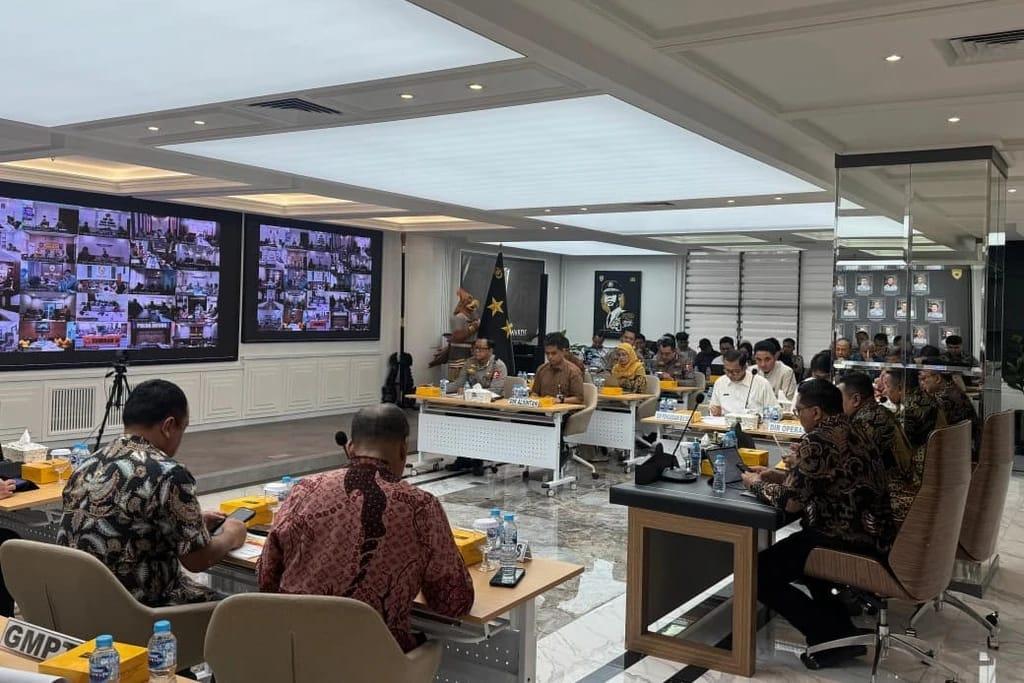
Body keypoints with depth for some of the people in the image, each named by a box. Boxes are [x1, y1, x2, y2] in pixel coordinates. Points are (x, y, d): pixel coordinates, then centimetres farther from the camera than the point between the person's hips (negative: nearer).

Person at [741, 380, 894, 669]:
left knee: (759, 573, -2)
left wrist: (756, 484, 1)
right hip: (873, 536, 10)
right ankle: (839, 626, 28)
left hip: (849, 543, -10)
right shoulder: (851, 433, 11)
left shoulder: (816, 441, -18)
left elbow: (791, 502, -17)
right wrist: (776, 476, 18)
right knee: (794, 548, 33)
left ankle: (834, 638, 1)